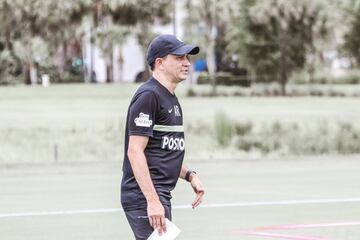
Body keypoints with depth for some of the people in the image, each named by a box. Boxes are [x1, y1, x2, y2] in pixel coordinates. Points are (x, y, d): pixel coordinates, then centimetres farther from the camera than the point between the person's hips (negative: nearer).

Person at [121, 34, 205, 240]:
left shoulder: (171, 99, 19)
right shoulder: (148, 95, -12)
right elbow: (135, 152, -19)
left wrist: (189, 175, 12)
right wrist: (152, 201, -25)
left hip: (159, 196, 10)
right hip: (144, 197, -10)